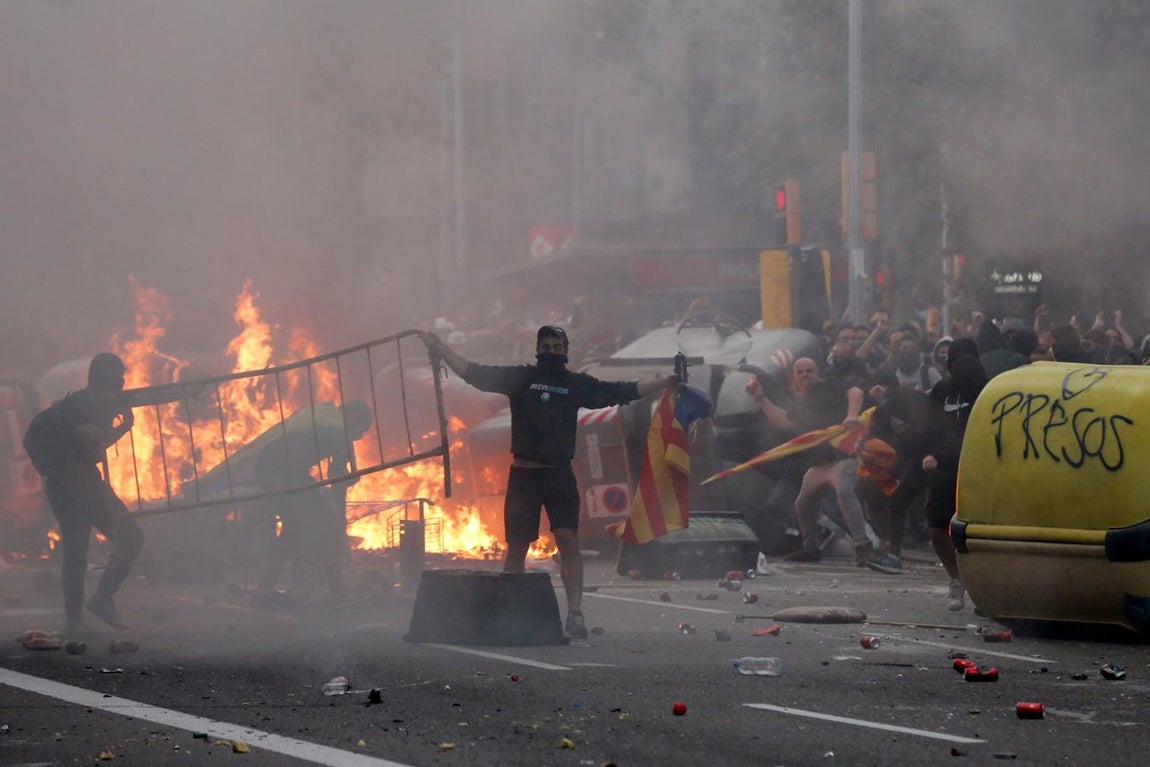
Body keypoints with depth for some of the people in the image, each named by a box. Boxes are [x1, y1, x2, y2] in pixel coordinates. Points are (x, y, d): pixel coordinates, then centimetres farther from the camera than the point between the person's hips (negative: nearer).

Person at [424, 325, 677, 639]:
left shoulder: (578, 384, 10)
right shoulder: (520, 378, 6)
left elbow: (625, 391, 12)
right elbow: (471, 372, 6)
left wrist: (668, 382, 9)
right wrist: (440, 348, 0)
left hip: (560, 475, 0)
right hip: (523, 474, 0)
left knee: (568, 539, -12)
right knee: (517, 546, 2)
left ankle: (575, 614, -14)